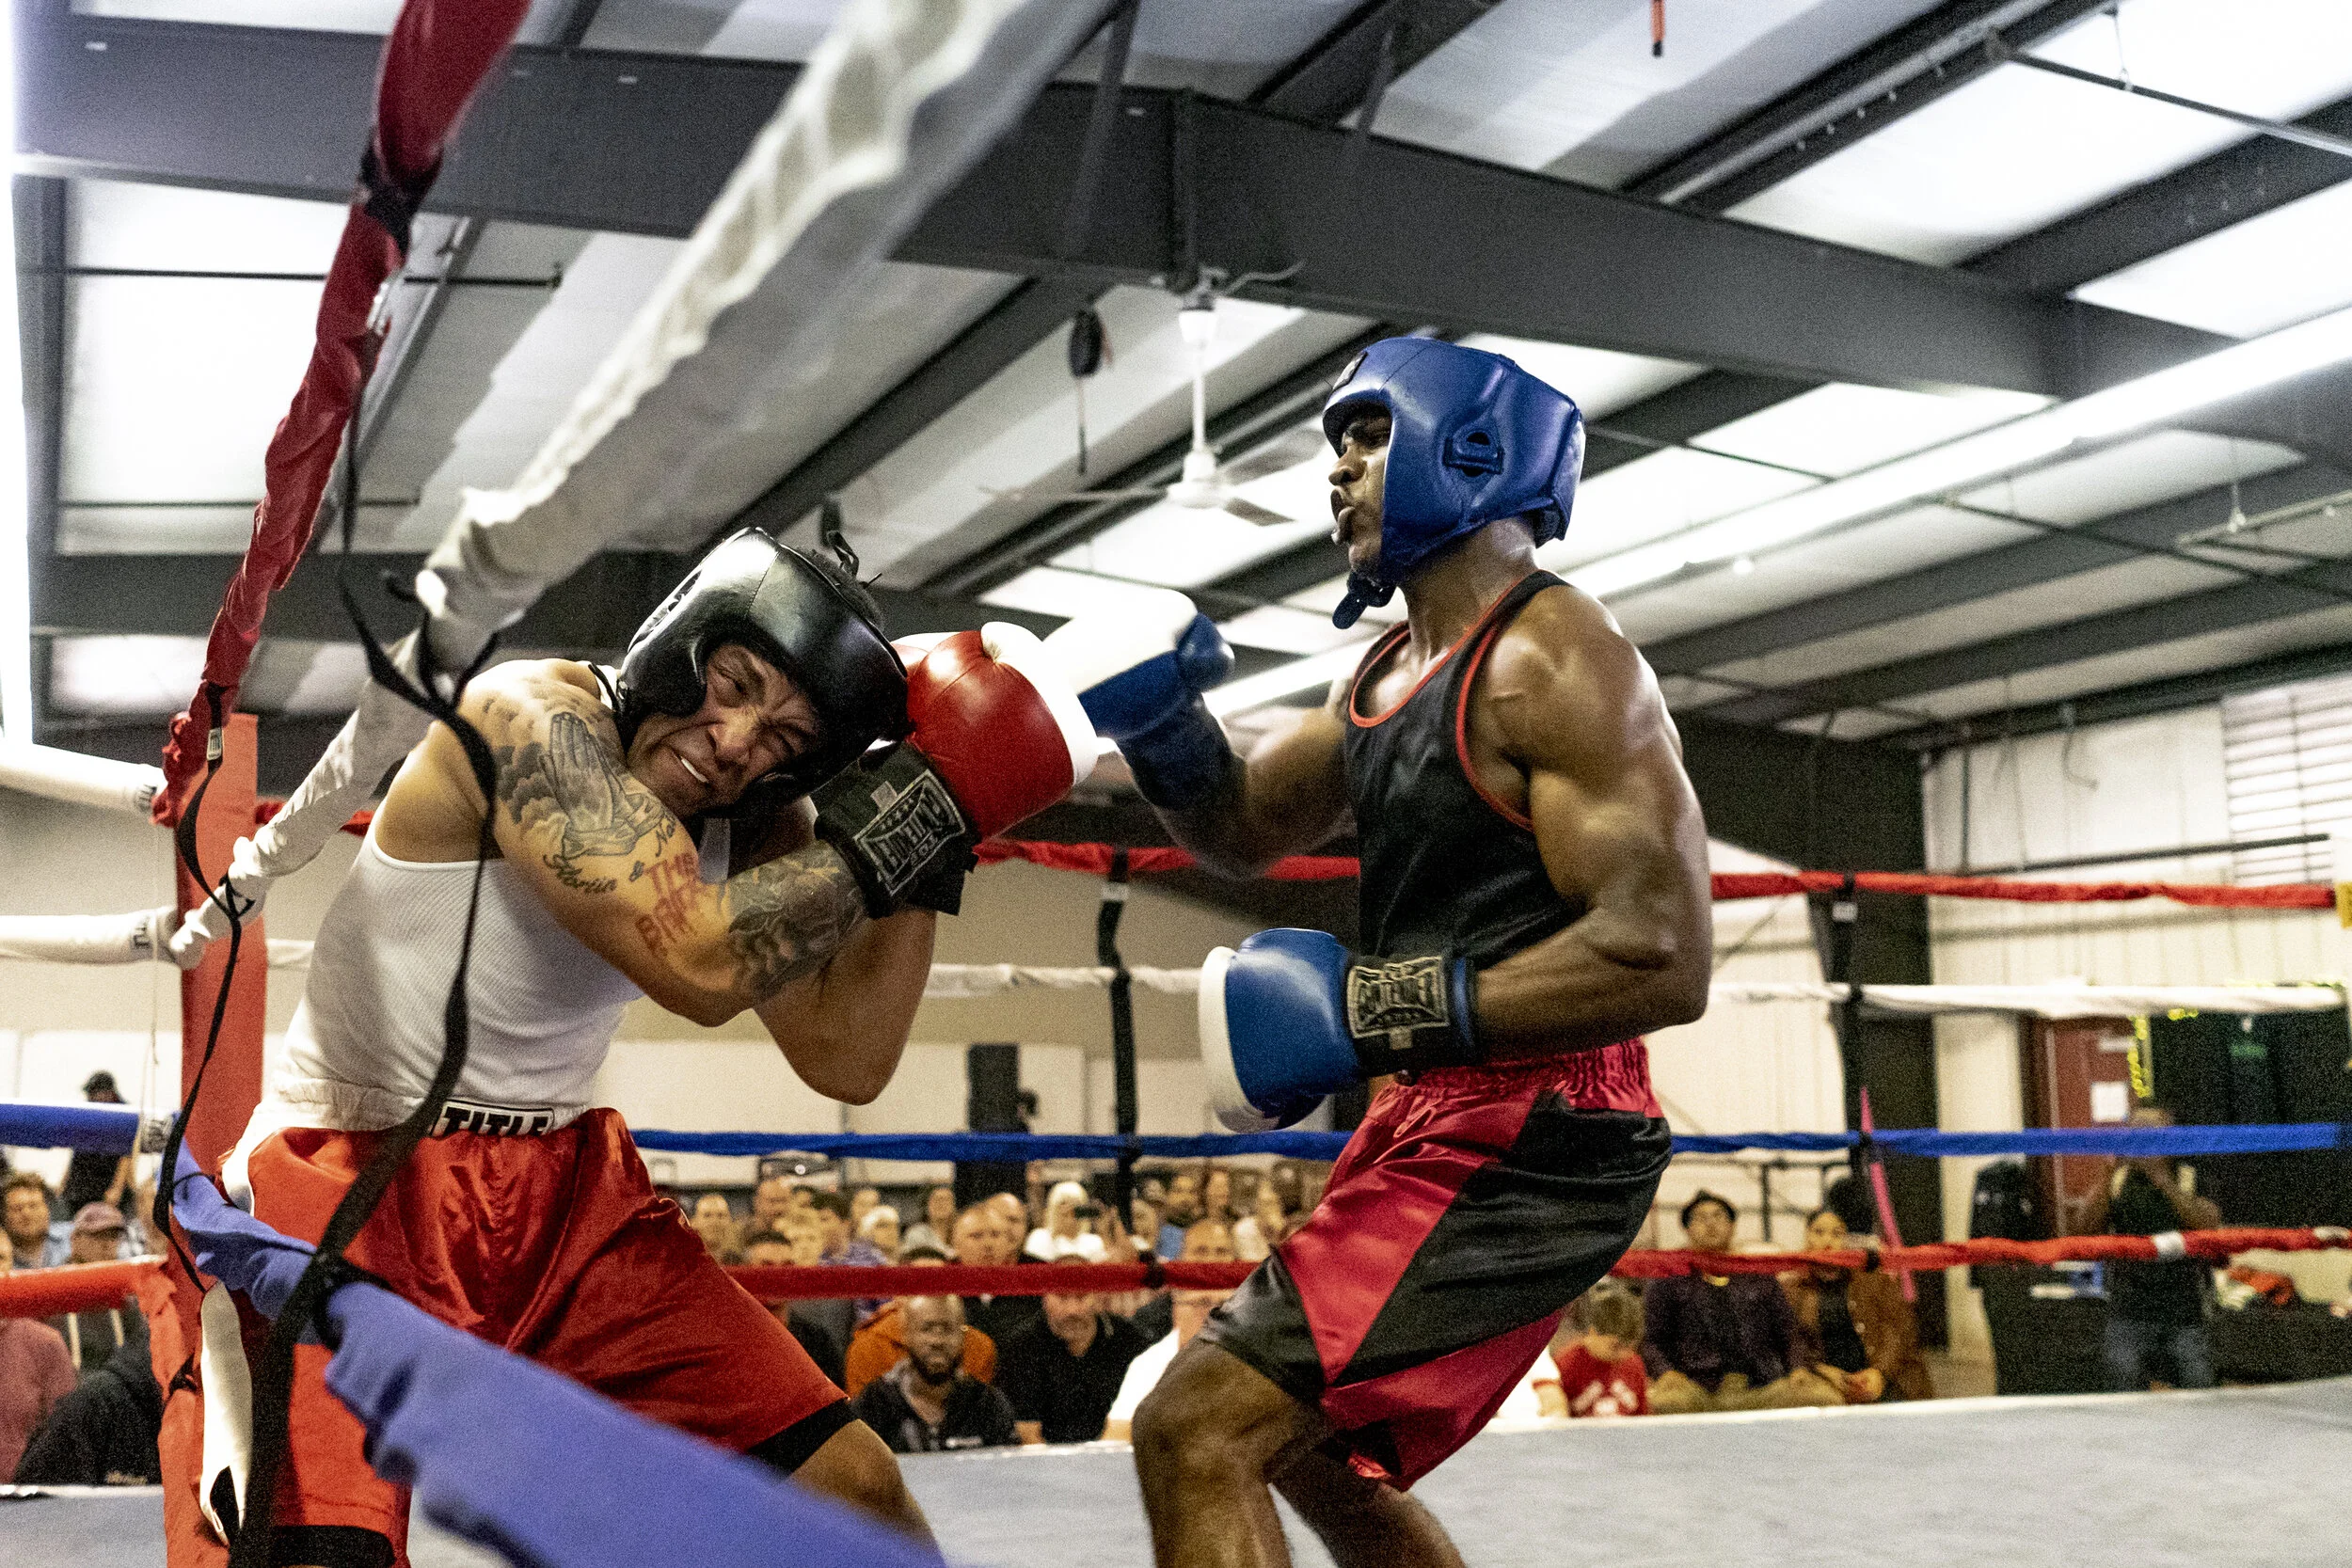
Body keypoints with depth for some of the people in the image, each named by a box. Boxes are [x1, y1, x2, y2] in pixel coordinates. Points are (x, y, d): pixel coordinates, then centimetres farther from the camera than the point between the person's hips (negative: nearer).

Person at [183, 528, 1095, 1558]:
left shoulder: (754, 829, 0)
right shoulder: (530, 716, -21)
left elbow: (843, 1061, -2)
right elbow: (701, 967, -32)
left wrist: (924, 860, -8)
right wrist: (876, 830, -21)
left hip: (566, 1193, 6)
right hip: (349, 1186, -6)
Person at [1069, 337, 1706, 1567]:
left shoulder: (1549, 662, -16)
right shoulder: (1392, 670, 13)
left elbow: (1662, 958, -24)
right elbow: (1245, 830, 22)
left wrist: (1376, 1011, -24)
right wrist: (1162, 729, 1)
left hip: (1526, 1144, -10)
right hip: (1447, 1126, 10)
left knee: (1198, 1433, -15)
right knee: (1312, 1444, 25)